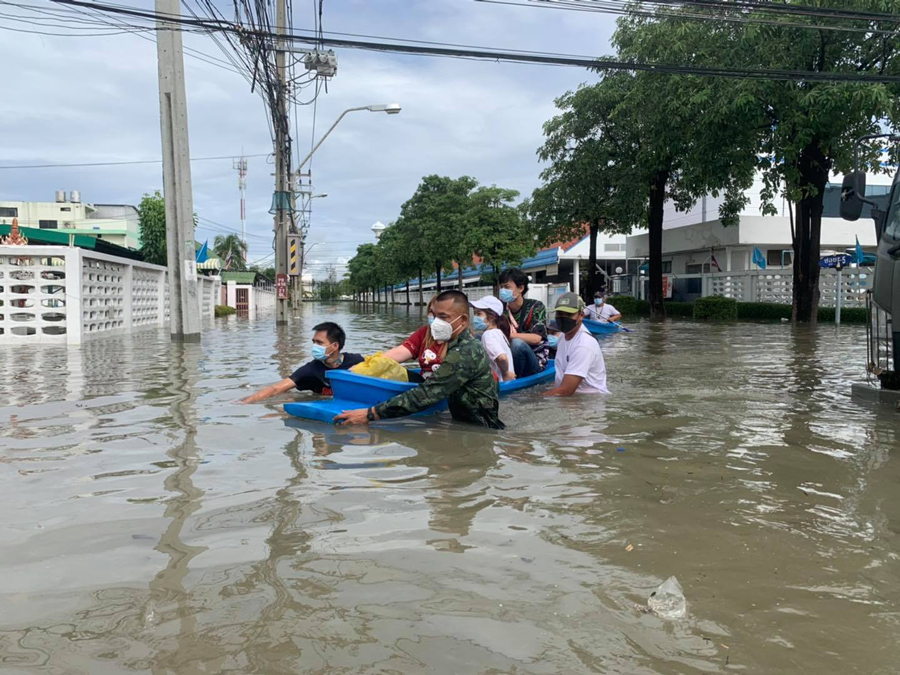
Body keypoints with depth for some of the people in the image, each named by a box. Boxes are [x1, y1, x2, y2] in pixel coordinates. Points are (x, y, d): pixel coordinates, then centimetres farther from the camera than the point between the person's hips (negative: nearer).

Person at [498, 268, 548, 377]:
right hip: (510, 358, 3)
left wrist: (509, 335, -28)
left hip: (535, 361, -3)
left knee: (517, 343, -36)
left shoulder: (536, 307, -8)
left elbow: (536, 338, -19)